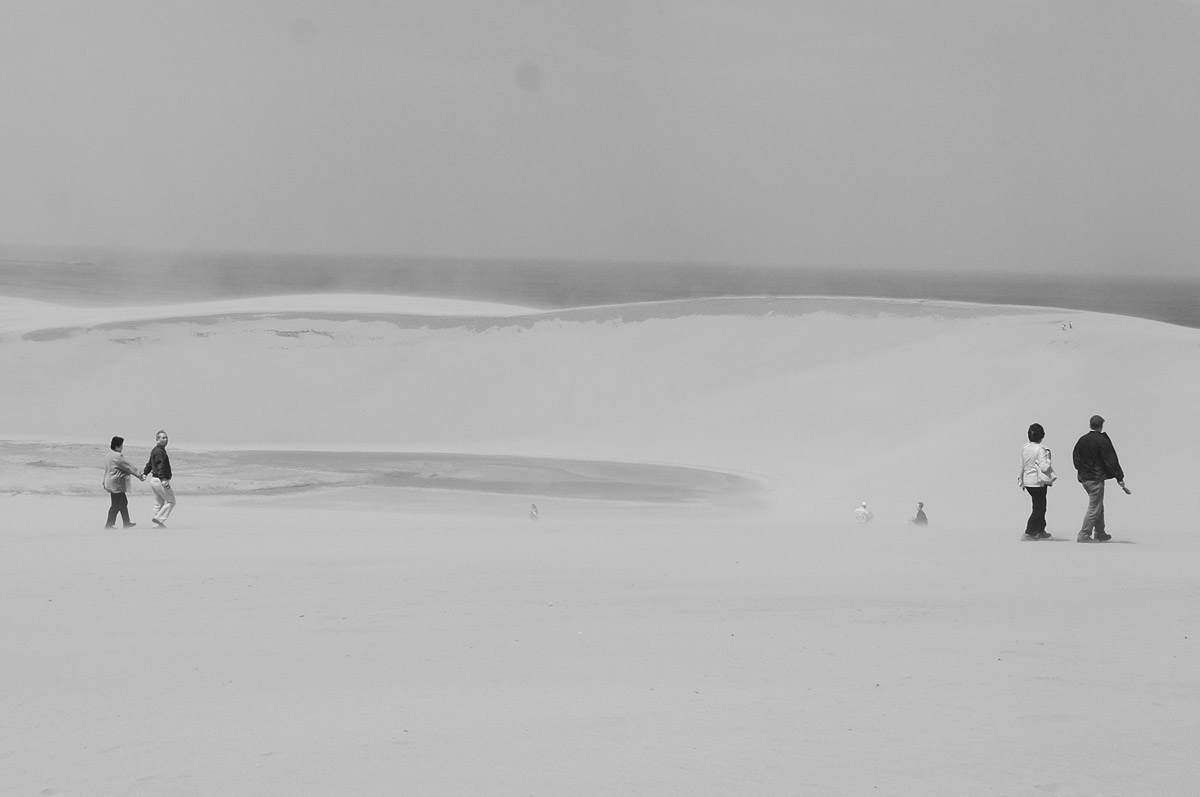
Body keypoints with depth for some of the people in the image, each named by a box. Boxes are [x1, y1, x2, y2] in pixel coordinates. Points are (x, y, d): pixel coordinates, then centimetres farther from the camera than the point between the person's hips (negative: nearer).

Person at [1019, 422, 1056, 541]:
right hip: (1038, 482, -7)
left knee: (1039, 506, 20)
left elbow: (1022, 466, 10)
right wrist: (1048, 458, -5)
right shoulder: (1040, 449, -17)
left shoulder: (1024, 448, 3)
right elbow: (1044, 467, -22)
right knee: (1039, 508, 2)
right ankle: (1028, 533, -2)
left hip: (1027, 481, 7)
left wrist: (1022, 481, 21)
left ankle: (1041, 531, 29)